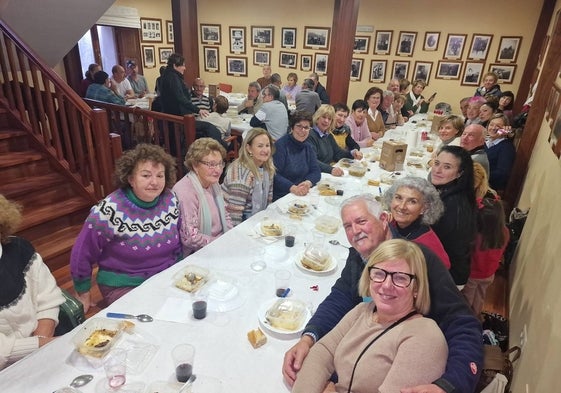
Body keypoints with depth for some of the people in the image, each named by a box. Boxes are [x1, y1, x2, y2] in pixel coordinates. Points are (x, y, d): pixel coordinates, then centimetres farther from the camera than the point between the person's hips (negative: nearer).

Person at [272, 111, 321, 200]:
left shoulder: (308, 147, 13)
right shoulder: (280, 145, -8)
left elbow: (316, 171, 7)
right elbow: (275, 175, -16)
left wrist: (308, 182, -15)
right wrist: (292, 188, -30)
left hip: (303, 195, 6)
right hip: (280, 197, -6)